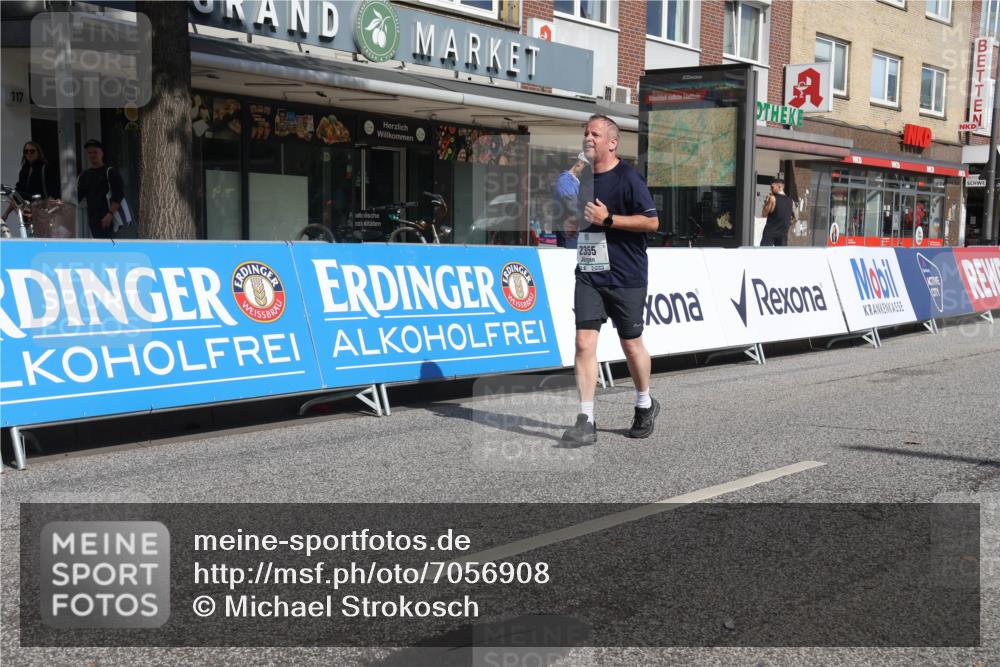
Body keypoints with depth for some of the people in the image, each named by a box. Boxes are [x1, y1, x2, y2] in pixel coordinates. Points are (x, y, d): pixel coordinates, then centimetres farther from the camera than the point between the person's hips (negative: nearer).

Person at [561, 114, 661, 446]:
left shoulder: (627, 177, -9)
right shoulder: (581, 177, 11)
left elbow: (652, 221, -15)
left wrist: (608, 219, -20)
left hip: (626, 278, -5)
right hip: (588, 274, 5)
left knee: (631, 344, 8)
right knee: (584, 341, -7)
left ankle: (645, 405, 33)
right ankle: (586, 421, -5)